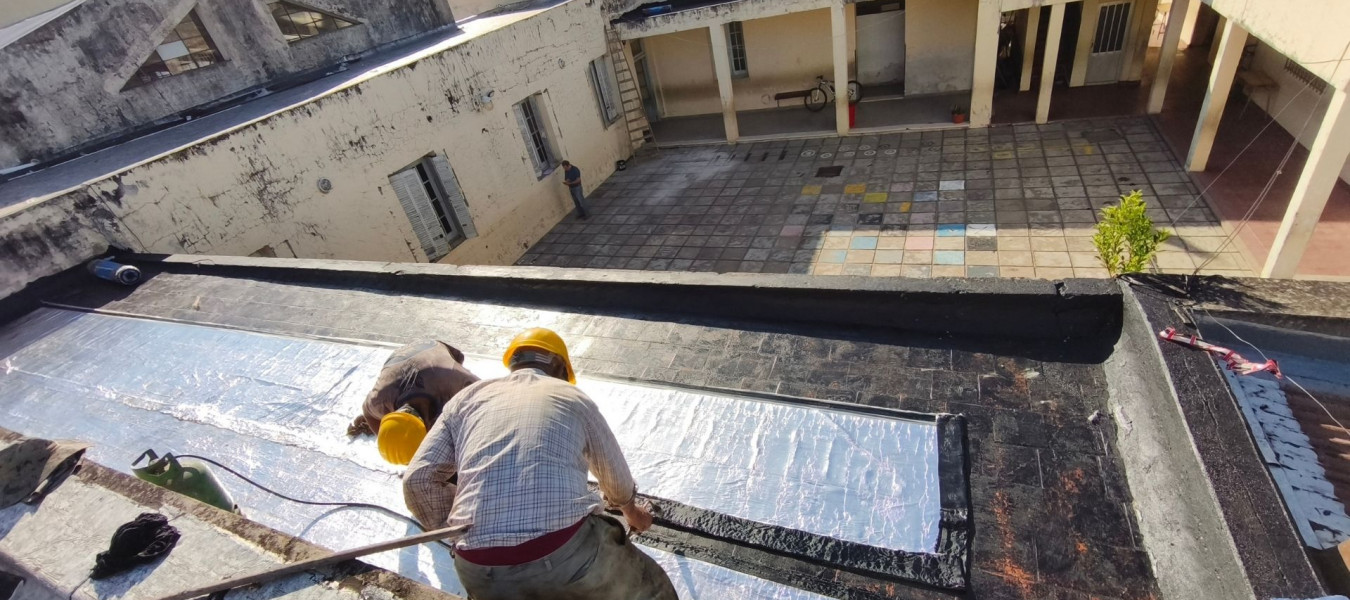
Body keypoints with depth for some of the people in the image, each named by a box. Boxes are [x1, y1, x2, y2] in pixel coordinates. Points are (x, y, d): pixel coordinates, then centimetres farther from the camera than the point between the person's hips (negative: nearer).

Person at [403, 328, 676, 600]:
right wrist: (631, 510, 50)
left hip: (480, 570, 3)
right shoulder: (573, 396, 16)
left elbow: (418, 480, 9)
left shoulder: (467, 397, 19)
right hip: (567, 551, -2)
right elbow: (615, 475, 28)